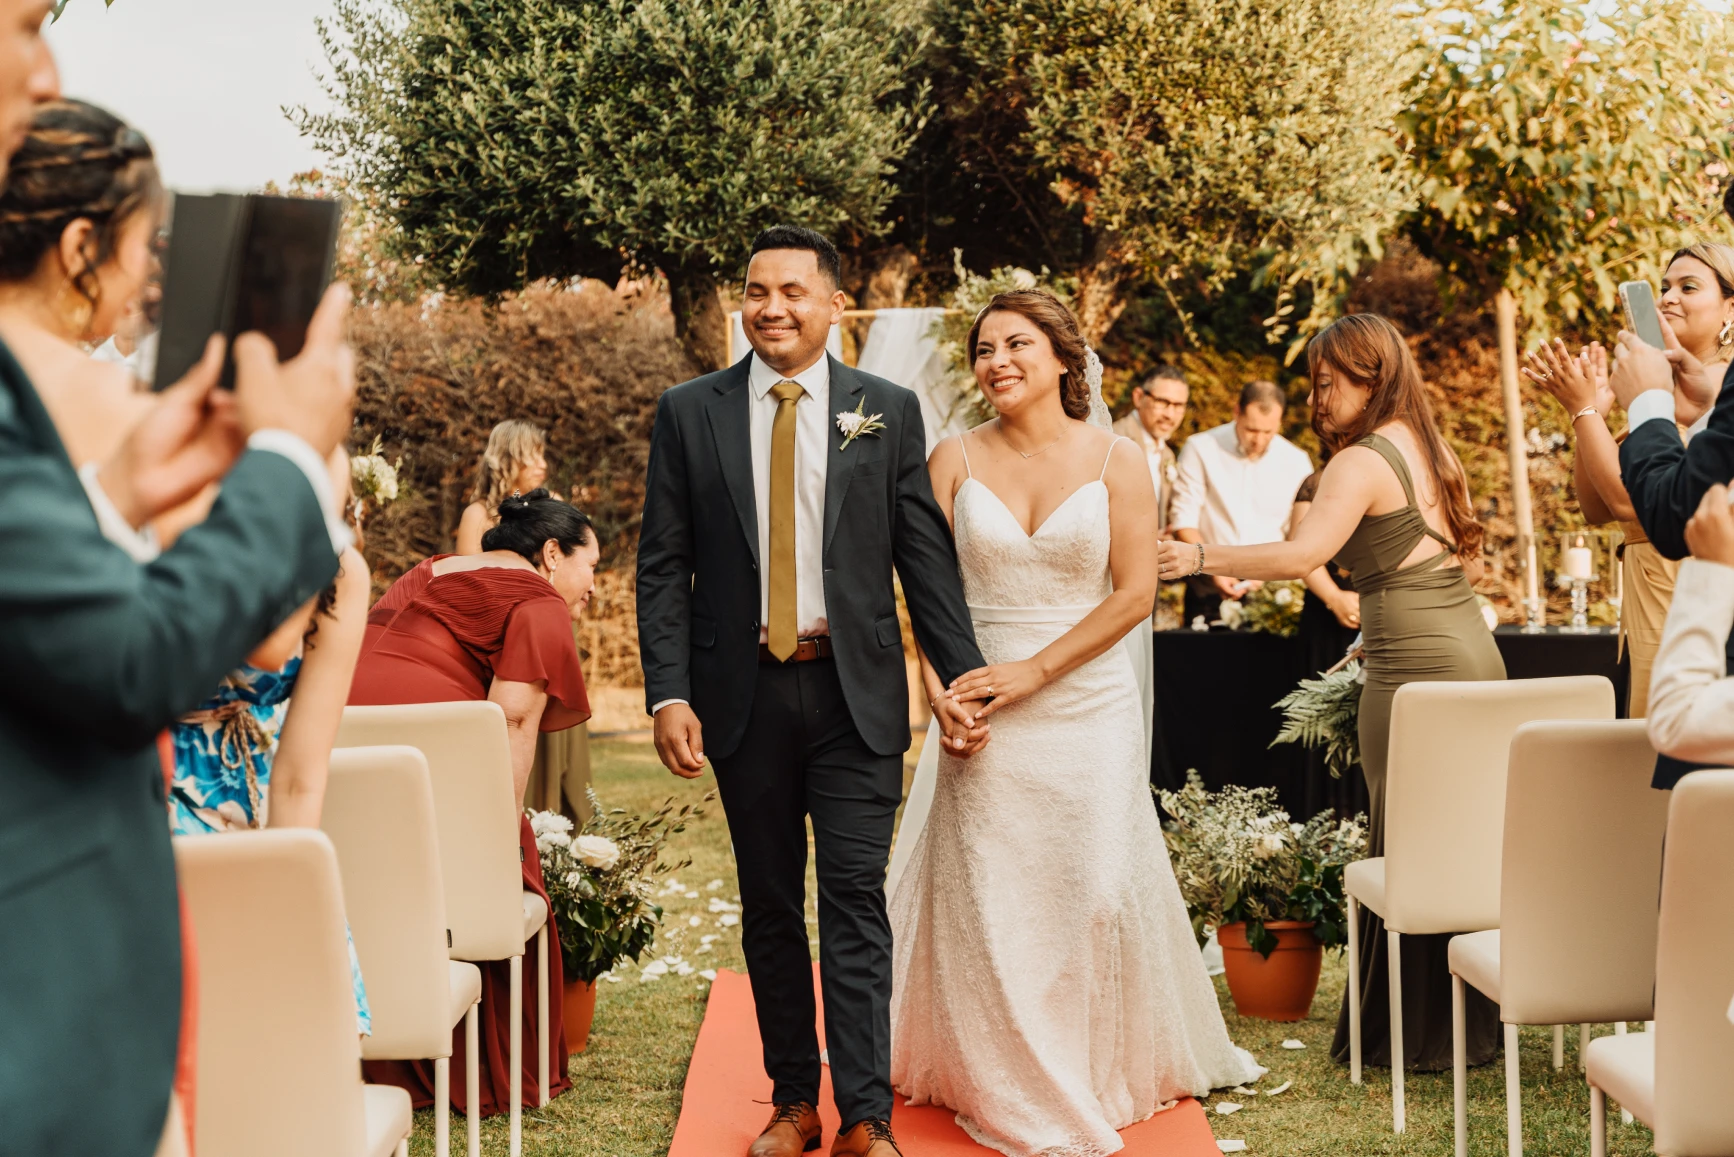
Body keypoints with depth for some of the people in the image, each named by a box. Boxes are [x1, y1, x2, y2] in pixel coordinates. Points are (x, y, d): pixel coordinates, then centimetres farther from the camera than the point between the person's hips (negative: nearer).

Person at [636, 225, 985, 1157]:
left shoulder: (888, 411, 3)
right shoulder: (689, 413, 4)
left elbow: (926, 557, 4)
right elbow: (662, 568, 2)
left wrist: (963, 678, -1)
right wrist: (669, 694, -7)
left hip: (855, 693, -1)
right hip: (744, 694, 1)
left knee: (856, 902, -4)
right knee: (770, 906, 10)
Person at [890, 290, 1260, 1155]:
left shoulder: (1115, 461, -1)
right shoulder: (955, 460, 3)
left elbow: (1134, 593, -5)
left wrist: (1035, 670, -13)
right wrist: (939, 683, -16)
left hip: (1088, 707, -1)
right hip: (984, 715, 1)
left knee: (1095, 890, 2)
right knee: (989, 899, 3)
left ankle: (1104, 1075, 22)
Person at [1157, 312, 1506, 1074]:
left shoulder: (1363, 462, -11)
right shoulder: (1433, 449, 15)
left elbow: (1301, 556, -25)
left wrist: (1200, 558, -19)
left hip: (1416, 672, -9)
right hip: (1476, 658, 9)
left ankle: (1420, 1035, 5)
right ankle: (1474, 1022, 21)